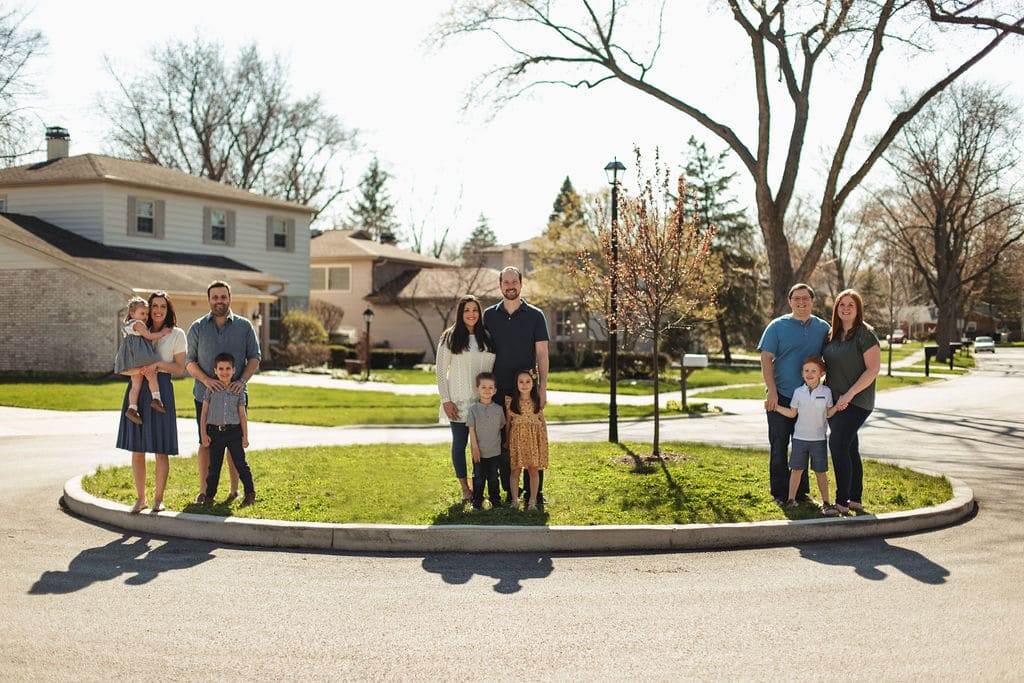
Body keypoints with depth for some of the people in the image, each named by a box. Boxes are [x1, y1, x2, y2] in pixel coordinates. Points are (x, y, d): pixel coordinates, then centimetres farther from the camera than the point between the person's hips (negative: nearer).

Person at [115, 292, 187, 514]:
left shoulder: (176, 334, 6)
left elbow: (180, 369, 3)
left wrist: (159, 364, -13)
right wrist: (140, 369, -5)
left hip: (161, 389, -3)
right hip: (137, 389, 3)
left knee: (160, 450, -2)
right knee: (137, 449, 4)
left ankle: (158, 499, 9)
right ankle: (140, 498, 14)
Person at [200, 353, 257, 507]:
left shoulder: (238, 391, 4)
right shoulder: (211, 390, 2)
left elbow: (242, 415, 7)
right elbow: (204, 413, 4)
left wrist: (245, 436, 3)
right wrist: (204, 434, -1)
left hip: (234, 431, -1)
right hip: (215, 432, 1)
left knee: (240, 463, -3)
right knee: (214, 466, 9)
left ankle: (250, 493, 2)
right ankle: (209, 495, 19)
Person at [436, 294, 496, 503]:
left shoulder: (487, 338, 9)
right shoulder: (450, 338, -1)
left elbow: (494, 369, 13)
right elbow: (441, 370, -2)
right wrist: (446, 400, -8)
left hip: (482, 401, 3)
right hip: (459, 402, -3)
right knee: (459, 444, 4)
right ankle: (465, 489, 15)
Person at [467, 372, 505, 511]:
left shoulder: (499, 409, -1)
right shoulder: (473, 409, -7)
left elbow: (502, 424, 15)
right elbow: (471, 430, -6)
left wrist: (493, 433, 4)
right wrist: (475, 448, -9)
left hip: (495, 451, 2)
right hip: (479, 451, -2)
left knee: (493, 477, 11)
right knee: (478, 477, 7)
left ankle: (495, 499, 24)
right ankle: (477, 501, 19)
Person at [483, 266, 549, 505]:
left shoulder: (535, 315, 3)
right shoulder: (489, 315, 7)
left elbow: (542, 354, 0)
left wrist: (542, 388, -7)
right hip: (499, 390, 2)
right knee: (501, 441, 4)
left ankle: (534, 493, 6)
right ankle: (510, 492, 12)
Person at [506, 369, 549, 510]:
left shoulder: (537, 401, 3)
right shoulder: (510, 401, -1)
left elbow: (542, 420, 10)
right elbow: (508, 422, 5)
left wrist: (545, 439, 6)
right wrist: (507, 440, 5)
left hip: (534, 438, 1)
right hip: (517, 437, -1)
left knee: (534, 470, 4)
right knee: (515, 470, 2)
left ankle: (532, 500, 13)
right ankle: (514, 500, 13)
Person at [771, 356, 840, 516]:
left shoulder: (826, 392, -3)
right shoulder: (798, 392, -1)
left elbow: (828, 413, 5)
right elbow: (792, 413, 8)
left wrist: (837, 407, -13)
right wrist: (776, 407, -2)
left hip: (819, 438, -1)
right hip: (800, 437, 1)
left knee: (821, 471, 3)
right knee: (797, 469, 5)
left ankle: (826, 503, 10)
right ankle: (791, 499, 15)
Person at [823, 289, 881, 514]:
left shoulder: (865, 333, -10)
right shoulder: (834, 334, 12)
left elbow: (873, 369, -15)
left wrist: (849, 395, -18)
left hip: (856, 401, -7)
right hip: (836, 400, 7)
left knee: (838, 445, -16)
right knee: (849, 448, 12)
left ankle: (842, 502, -11)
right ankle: (856, 499, 20)